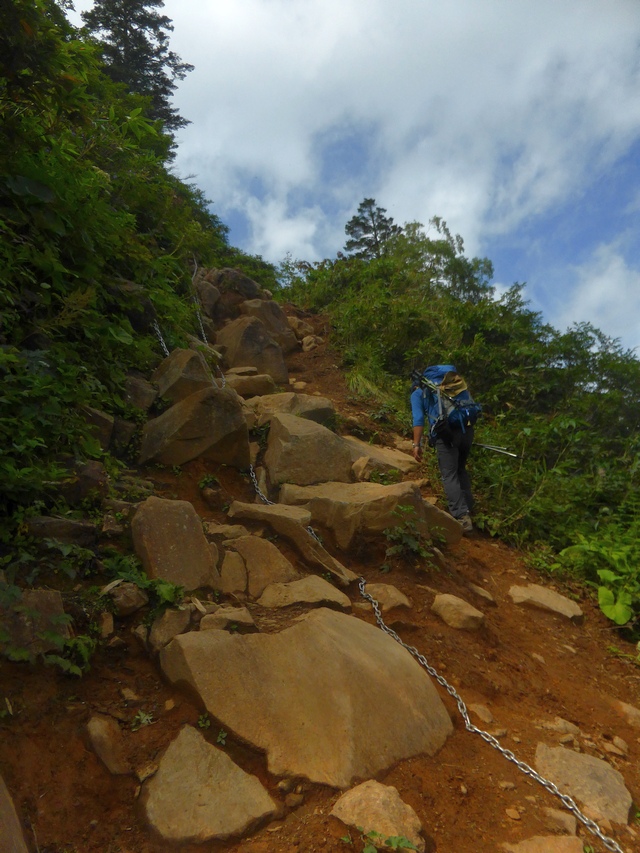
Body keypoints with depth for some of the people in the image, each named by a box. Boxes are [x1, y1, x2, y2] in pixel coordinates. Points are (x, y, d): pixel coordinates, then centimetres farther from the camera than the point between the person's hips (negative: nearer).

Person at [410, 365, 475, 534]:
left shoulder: (417, 394, 16)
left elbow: (419, 419, 1)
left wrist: (417, 444, -3)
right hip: (467, 428, 6)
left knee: (449, 475, -3)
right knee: (461, 470, 22)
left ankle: (462, 518, -12)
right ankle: (468, 509, 23)